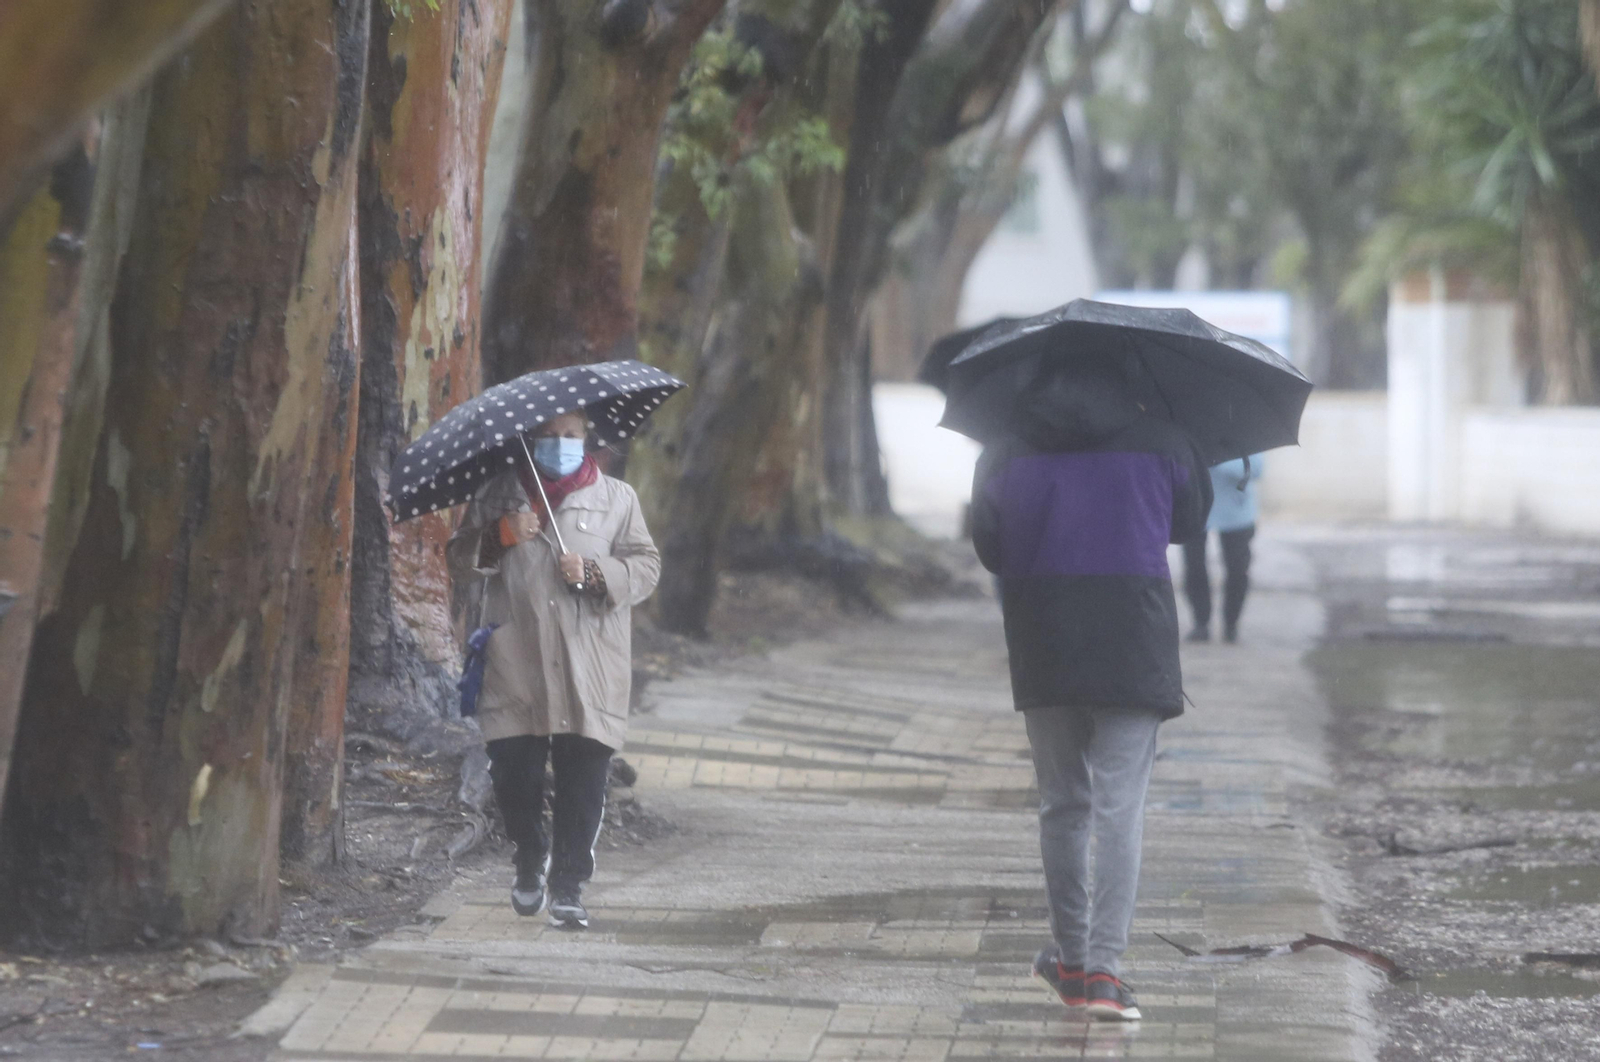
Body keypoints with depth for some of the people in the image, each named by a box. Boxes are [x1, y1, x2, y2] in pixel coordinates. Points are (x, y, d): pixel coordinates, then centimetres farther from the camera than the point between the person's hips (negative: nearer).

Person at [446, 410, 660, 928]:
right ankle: (530, 855, 25)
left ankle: (568, 886, 4)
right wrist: (501, 535, -9)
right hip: (516, 667, 0)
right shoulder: (498, 494, 14)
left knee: (582, 783, -6)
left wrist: (596, 571, -10)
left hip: (590, 673, 0)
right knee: (512, 771, -4)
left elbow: (646, 567, 8)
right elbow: (459, 560, 9)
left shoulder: (616, 499, 13)